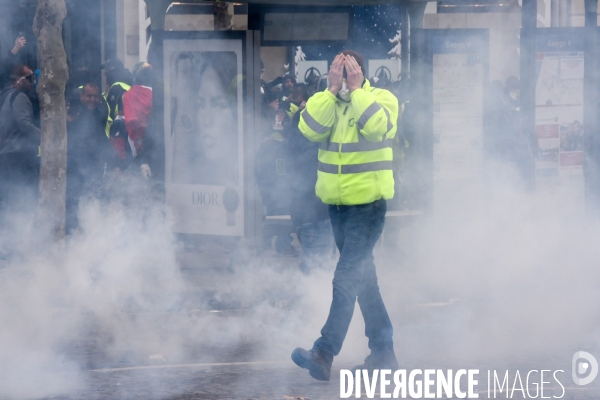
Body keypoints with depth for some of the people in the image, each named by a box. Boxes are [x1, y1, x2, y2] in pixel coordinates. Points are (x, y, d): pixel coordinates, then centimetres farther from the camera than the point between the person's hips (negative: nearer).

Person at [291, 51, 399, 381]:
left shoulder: (382, 98, -5)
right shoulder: (325, 101, 6)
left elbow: (378, 126, -25)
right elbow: (309, 129, -13)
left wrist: (355, 89, -19)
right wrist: (333, 89, -17)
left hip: (368, 202, -6)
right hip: (336, 203, 6)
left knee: (347, 277, -13)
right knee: (362, 278, 13)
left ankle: (324, 354, -17)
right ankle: (383, 352, 21)